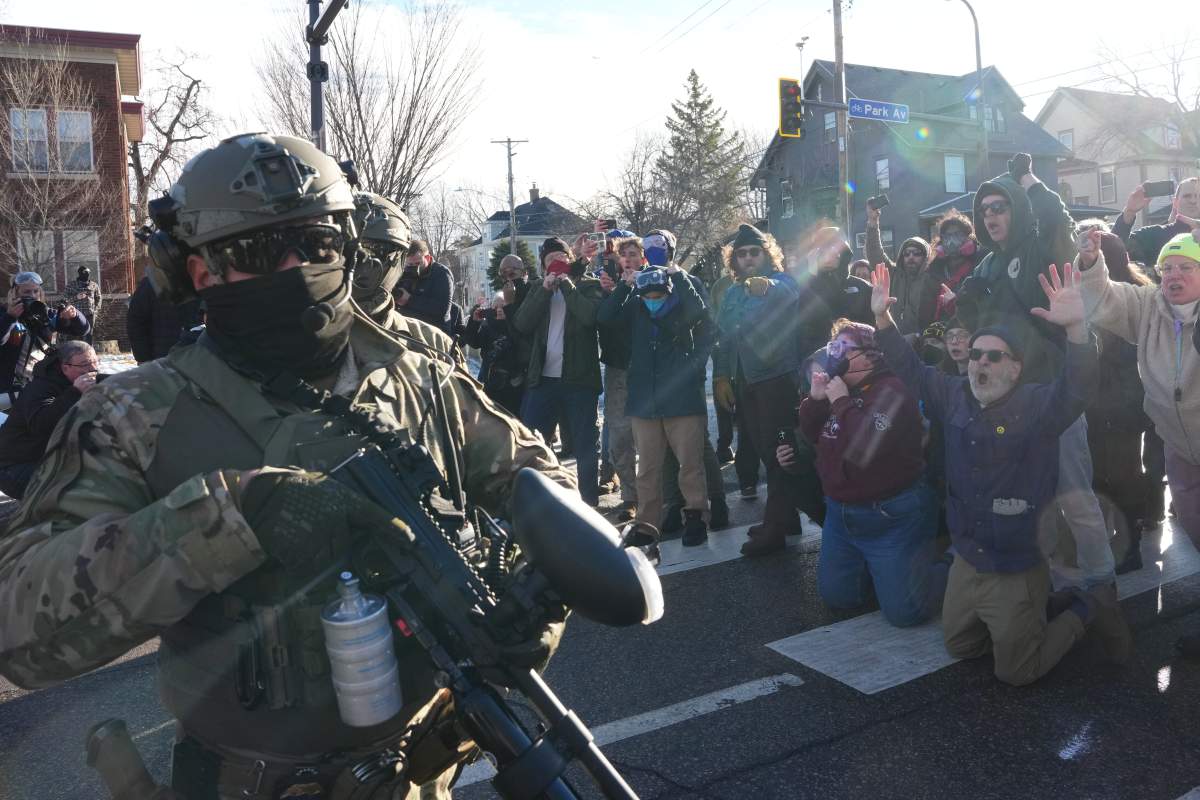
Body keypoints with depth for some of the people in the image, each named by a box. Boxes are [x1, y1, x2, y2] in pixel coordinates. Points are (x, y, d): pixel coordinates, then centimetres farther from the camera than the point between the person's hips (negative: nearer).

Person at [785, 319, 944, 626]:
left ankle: (949, 567, 22)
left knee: (903, 611, -5)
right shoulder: (841, 388, 7)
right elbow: (813, 436, 11)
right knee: (836, 597, 15)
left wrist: (841, 401, -26)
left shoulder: (890, 391, -21)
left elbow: (865, 448, -34)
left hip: (892, 518, -8)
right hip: (841, 514, 8)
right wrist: (816, 398, -5)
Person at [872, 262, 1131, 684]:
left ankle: (1088, 607, 25)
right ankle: (1032, 614, 40)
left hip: (1018, 567, -6)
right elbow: (911, 370, 9)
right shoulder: (955, 395, 0)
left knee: (1016, 672, 6)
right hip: (967, 560, 7)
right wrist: (882, 318, -2)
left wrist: (1076, 327, -50)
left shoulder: (1038, 405, -15)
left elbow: (1077, 388, -33)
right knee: (958, 646, 23)